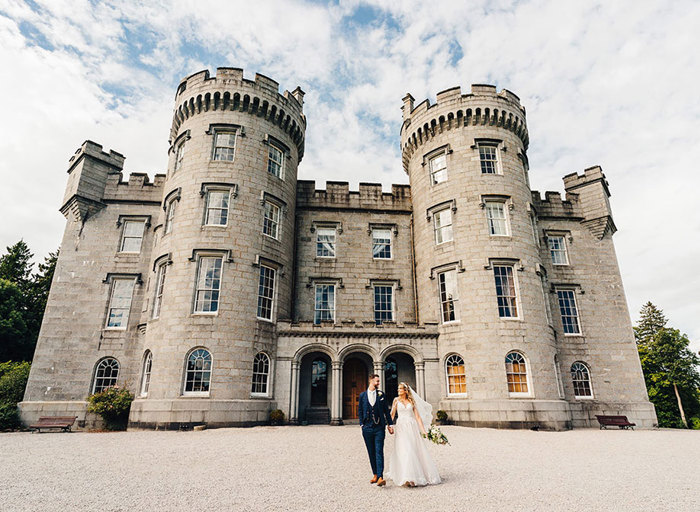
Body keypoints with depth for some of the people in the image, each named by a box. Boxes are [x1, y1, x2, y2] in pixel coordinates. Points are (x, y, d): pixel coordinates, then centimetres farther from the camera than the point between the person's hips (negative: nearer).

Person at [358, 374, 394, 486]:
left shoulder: (381, 395, 5)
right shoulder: (362, 395, 5)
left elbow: (386, 410, 9)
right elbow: (360, 411, 8)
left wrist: (389, 424, 7)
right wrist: (362, 424, 1)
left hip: (379, 427, -1)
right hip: (367, 428, 1)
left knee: (379, 452, -9)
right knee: (371, 453, 9)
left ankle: (380, 477, -13)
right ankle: (375, 474, 21)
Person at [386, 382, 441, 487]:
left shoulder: (411, 401, 9)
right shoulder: (396, 400, 6)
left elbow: (418, 416, 6)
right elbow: (392, 414, 0)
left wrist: (423, 429, -2)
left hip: (412, 427, 2)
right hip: (401, 427, -2)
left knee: (417, 450, 3)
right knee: (404, 451, -10)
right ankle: (407, 478, -10)